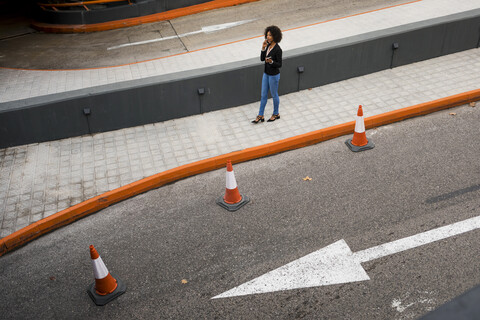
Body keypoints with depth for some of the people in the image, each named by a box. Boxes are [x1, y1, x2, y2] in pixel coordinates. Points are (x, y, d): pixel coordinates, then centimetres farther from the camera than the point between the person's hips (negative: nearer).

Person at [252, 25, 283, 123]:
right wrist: (263, 48, -10)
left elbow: (279, 65, -18)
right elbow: (262, 59, 3)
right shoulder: (268, 45, 1)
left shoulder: (278, 49, -22)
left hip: (274, 75, -8)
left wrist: (271, 62, -34)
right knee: (263, 95, 12)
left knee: (274, 95, 10)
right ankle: (260, 116, 20)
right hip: (266, 74, 8)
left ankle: (276, 114, 29)